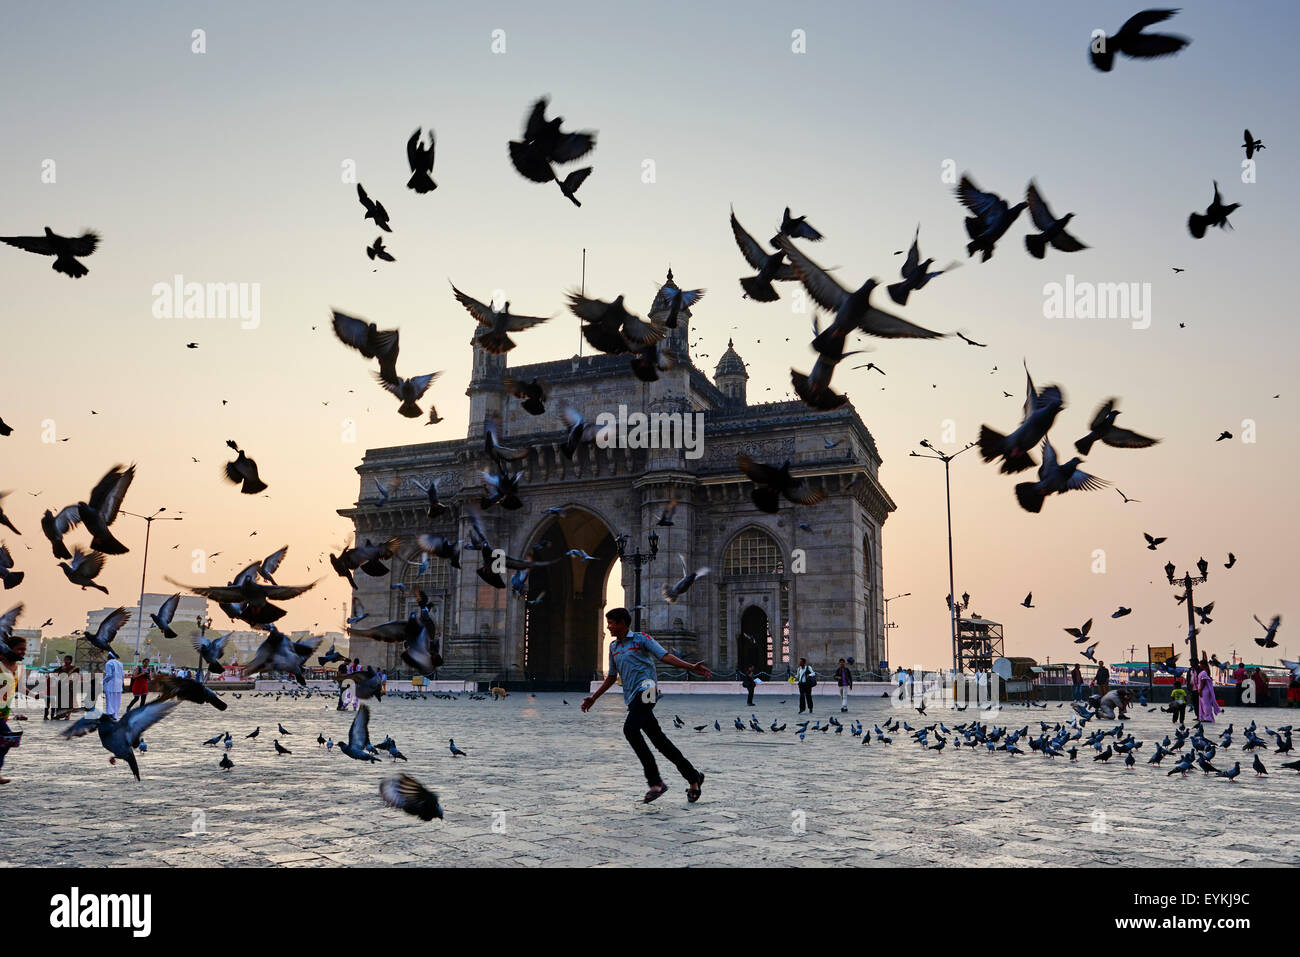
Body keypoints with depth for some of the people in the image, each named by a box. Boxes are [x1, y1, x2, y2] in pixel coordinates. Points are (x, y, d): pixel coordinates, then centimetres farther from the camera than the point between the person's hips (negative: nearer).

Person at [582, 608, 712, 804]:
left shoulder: (641, 638, 2)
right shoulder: (614, 647, 20)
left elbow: (665, 656, -6)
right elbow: (612, 677, 30)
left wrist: (691, 667, -20)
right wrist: (593, 697, 26)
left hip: (645, 689, -7)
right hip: (632, 698, 7)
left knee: (630, 729, -25)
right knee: (659, 739, 5)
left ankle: (655, 781, -21)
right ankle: (693, 778, 15)